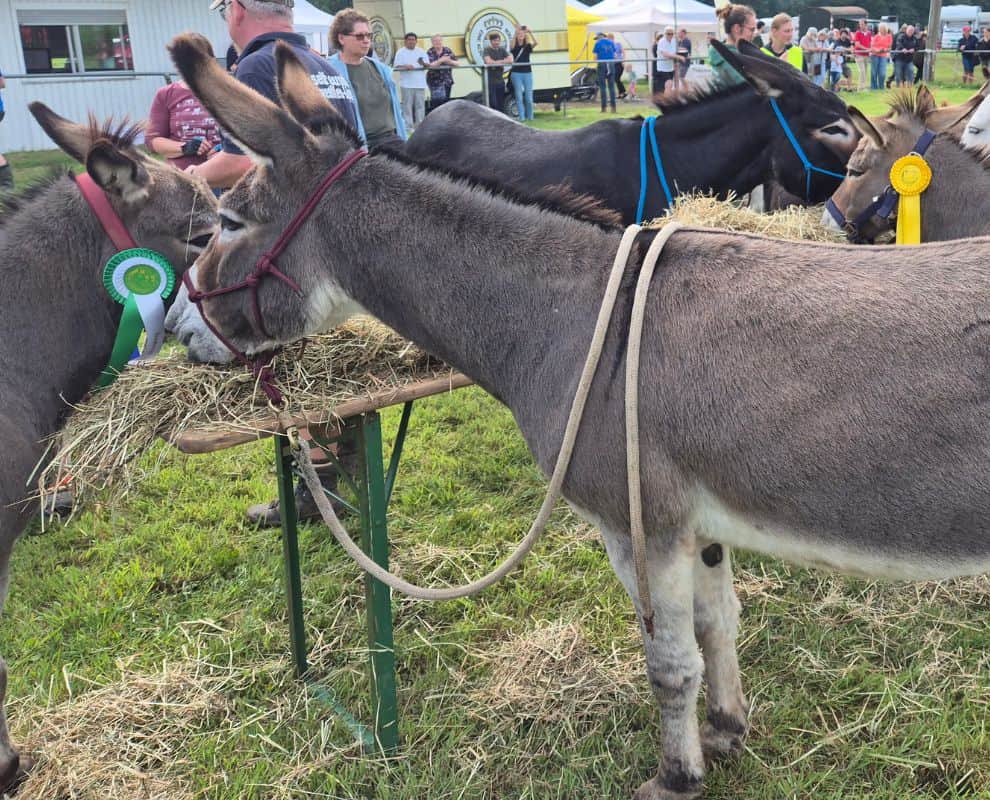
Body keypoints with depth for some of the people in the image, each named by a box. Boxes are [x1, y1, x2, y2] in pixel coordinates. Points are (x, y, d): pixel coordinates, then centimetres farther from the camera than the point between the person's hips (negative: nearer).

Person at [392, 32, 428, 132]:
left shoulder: (421, 51, 12)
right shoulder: (401, 52, 3)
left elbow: (428, 65, 9)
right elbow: (396, 66, -3)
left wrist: (423, 63, -15)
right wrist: (405, 67, -22)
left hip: (420, 83, 3)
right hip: (407, 84, -3)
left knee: (420, 105, 5)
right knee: (407, 106, -3)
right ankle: (408, 127, 0)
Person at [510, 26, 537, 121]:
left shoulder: (528, 46, 5)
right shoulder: (514, 46, 2)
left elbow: (535, 43, -14)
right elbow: (512, 41, -20)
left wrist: (530, 33, -25)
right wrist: (516, 31, -32)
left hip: (527, 73, 1)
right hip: (516, 73, -1)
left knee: (529, 97, 3)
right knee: (519, 97, -2)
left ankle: (530, 116, 16)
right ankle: (522, 117, 2)